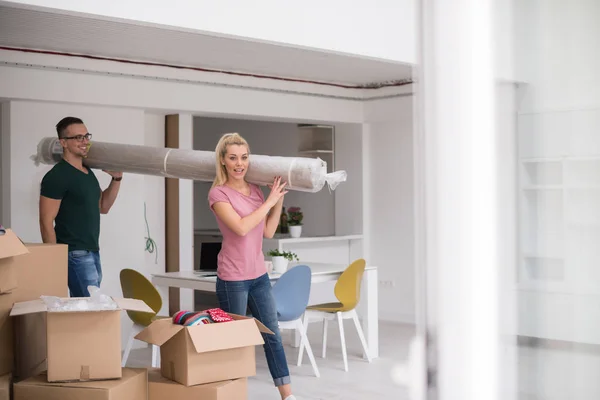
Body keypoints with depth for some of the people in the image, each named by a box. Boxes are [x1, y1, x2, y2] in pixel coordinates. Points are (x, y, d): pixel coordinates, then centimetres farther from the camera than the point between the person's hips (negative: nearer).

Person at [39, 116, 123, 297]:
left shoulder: (88, 172, 14)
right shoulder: (56, 177, -12)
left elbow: (102, 207, 22)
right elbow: (46, 222, -14)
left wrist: (116, 179, 9)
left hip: (92, 253, 8)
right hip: (75, 255, -8)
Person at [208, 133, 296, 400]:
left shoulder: (256, 190, 8)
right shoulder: (218, 193, -11)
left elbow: (268, 232, 10)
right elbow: (241, 227, -23)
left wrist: (279, 200, 3)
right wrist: (269, 201, -15)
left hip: (259, 275, 6)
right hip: (233, 278, -6)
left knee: (272, 335, 10)